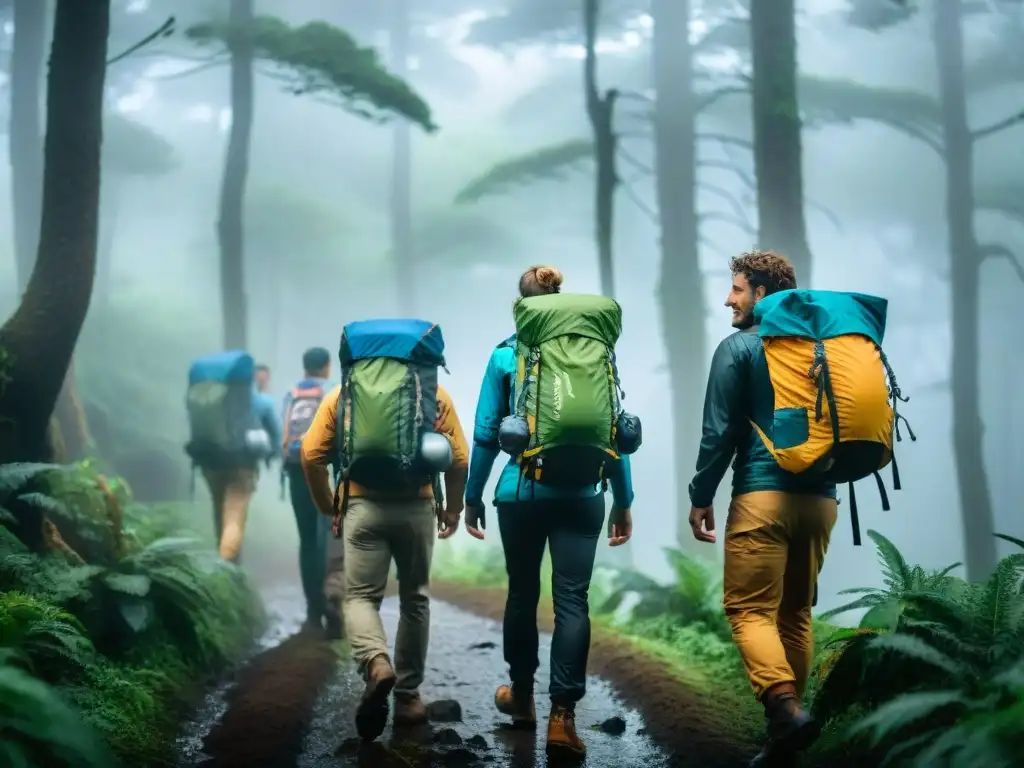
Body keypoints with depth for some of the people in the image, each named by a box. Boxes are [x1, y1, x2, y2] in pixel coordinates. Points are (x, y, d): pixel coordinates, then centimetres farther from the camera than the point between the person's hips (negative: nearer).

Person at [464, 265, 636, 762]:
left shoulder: (506, 355, 0)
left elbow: (486, 433, 0)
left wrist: (473, 496, 9)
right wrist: (623, 500, 9)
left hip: (522, 492, 0)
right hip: (581, 493, 0)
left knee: (523, 593, 16)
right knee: (571, 600, -2)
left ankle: (521, 695, 31)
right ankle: (562, 715, -10)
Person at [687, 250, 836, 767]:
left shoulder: (738, 348, -3)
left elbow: (719, 431, -7)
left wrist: (701, 497, 0)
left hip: (763, 495, -6)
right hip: (820, 497, 6)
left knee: (750, 610, -5)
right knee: (796, 613, 12)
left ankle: (785, 709, -24)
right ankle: (786, 719, 13)